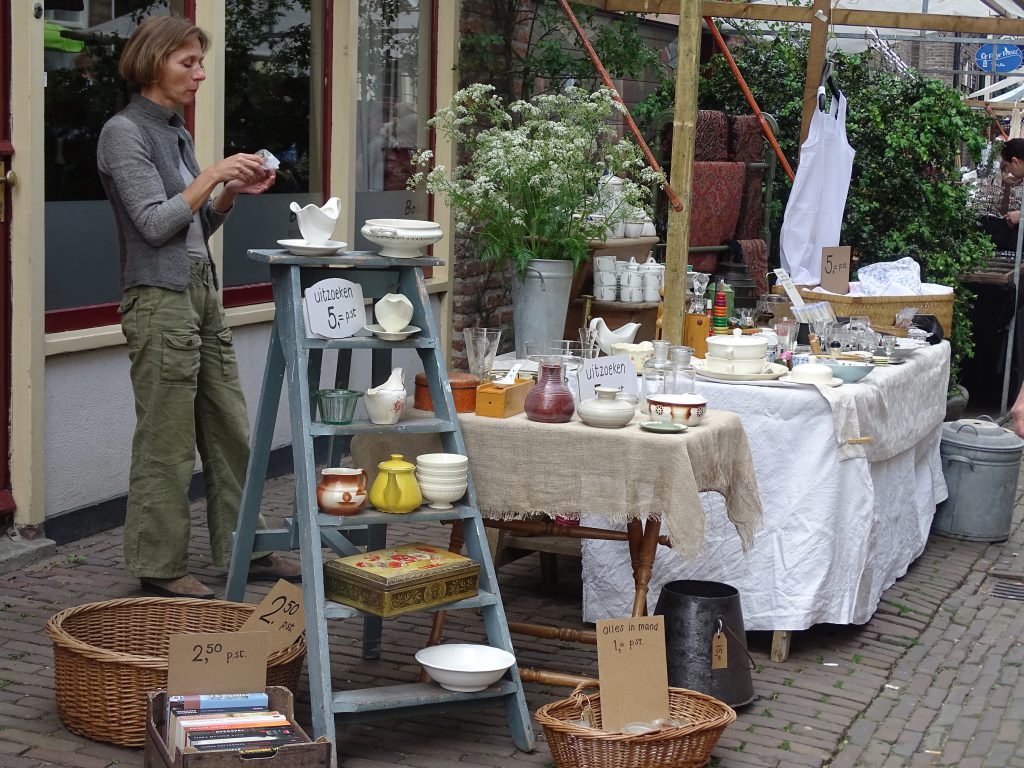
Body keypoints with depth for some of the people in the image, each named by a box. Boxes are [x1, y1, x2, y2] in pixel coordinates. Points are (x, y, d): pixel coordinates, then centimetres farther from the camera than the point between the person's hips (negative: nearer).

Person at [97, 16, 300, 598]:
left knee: (230, 428, 11)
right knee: (168, 441, -2)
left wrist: (232, 192, 5)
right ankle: (159, 566, 9)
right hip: (160, 296, -9)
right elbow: (155, 223, -16)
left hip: (202, 290, 9)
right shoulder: (125, 132, -9)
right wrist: (212, 175, -14)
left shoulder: (177, 131, 16)